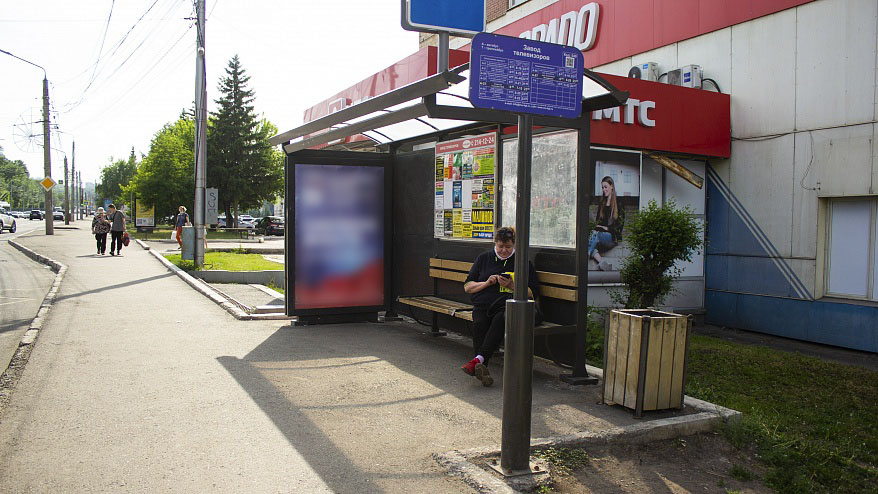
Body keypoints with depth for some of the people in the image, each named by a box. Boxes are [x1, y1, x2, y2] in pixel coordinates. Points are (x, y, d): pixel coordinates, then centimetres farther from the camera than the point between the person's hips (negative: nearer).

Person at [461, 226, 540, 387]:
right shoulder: (484, 258, 22)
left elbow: (533, 293, 9)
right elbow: (467, 287, 19)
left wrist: (511, 286, -5)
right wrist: (487, 283, 1)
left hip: (508, 305, -2)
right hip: (483, 305, 2)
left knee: (500, 319, -38)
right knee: (479, 324, -32)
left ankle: (478, 359, -49)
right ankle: (481, 368, -42)